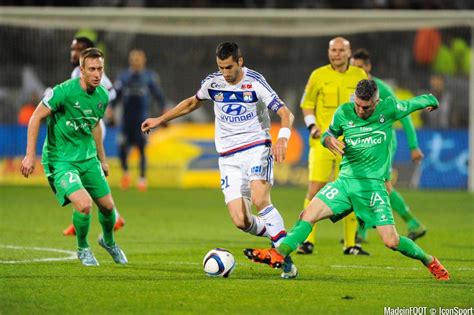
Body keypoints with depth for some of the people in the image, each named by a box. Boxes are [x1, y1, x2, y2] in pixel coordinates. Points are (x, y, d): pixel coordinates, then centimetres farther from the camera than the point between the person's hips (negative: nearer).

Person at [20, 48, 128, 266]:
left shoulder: (102, 96, 0)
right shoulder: (64, 91, -21)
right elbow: (36, 118, -13)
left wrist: (102, 158, 24)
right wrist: (30, 155, -16)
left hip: (88, 158, 6)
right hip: (60, 160, -6)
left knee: (107, 206, 9)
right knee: (84, 204, -23)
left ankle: (108, 241, 43)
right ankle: (83, 249, 6)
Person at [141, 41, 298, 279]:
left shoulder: (255, 82, -10)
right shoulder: (213, 83, 4)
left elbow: (286, 114, -13)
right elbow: (192, 103, 25)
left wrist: (282, 138, -32)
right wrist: (160, 120, 27)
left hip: (256, 147, -4)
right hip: (229, 157, 4)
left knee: (259, 199, -30)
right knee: (240, 221, -12)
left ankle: (286, 258, -23)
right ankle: (277, 236, 16)